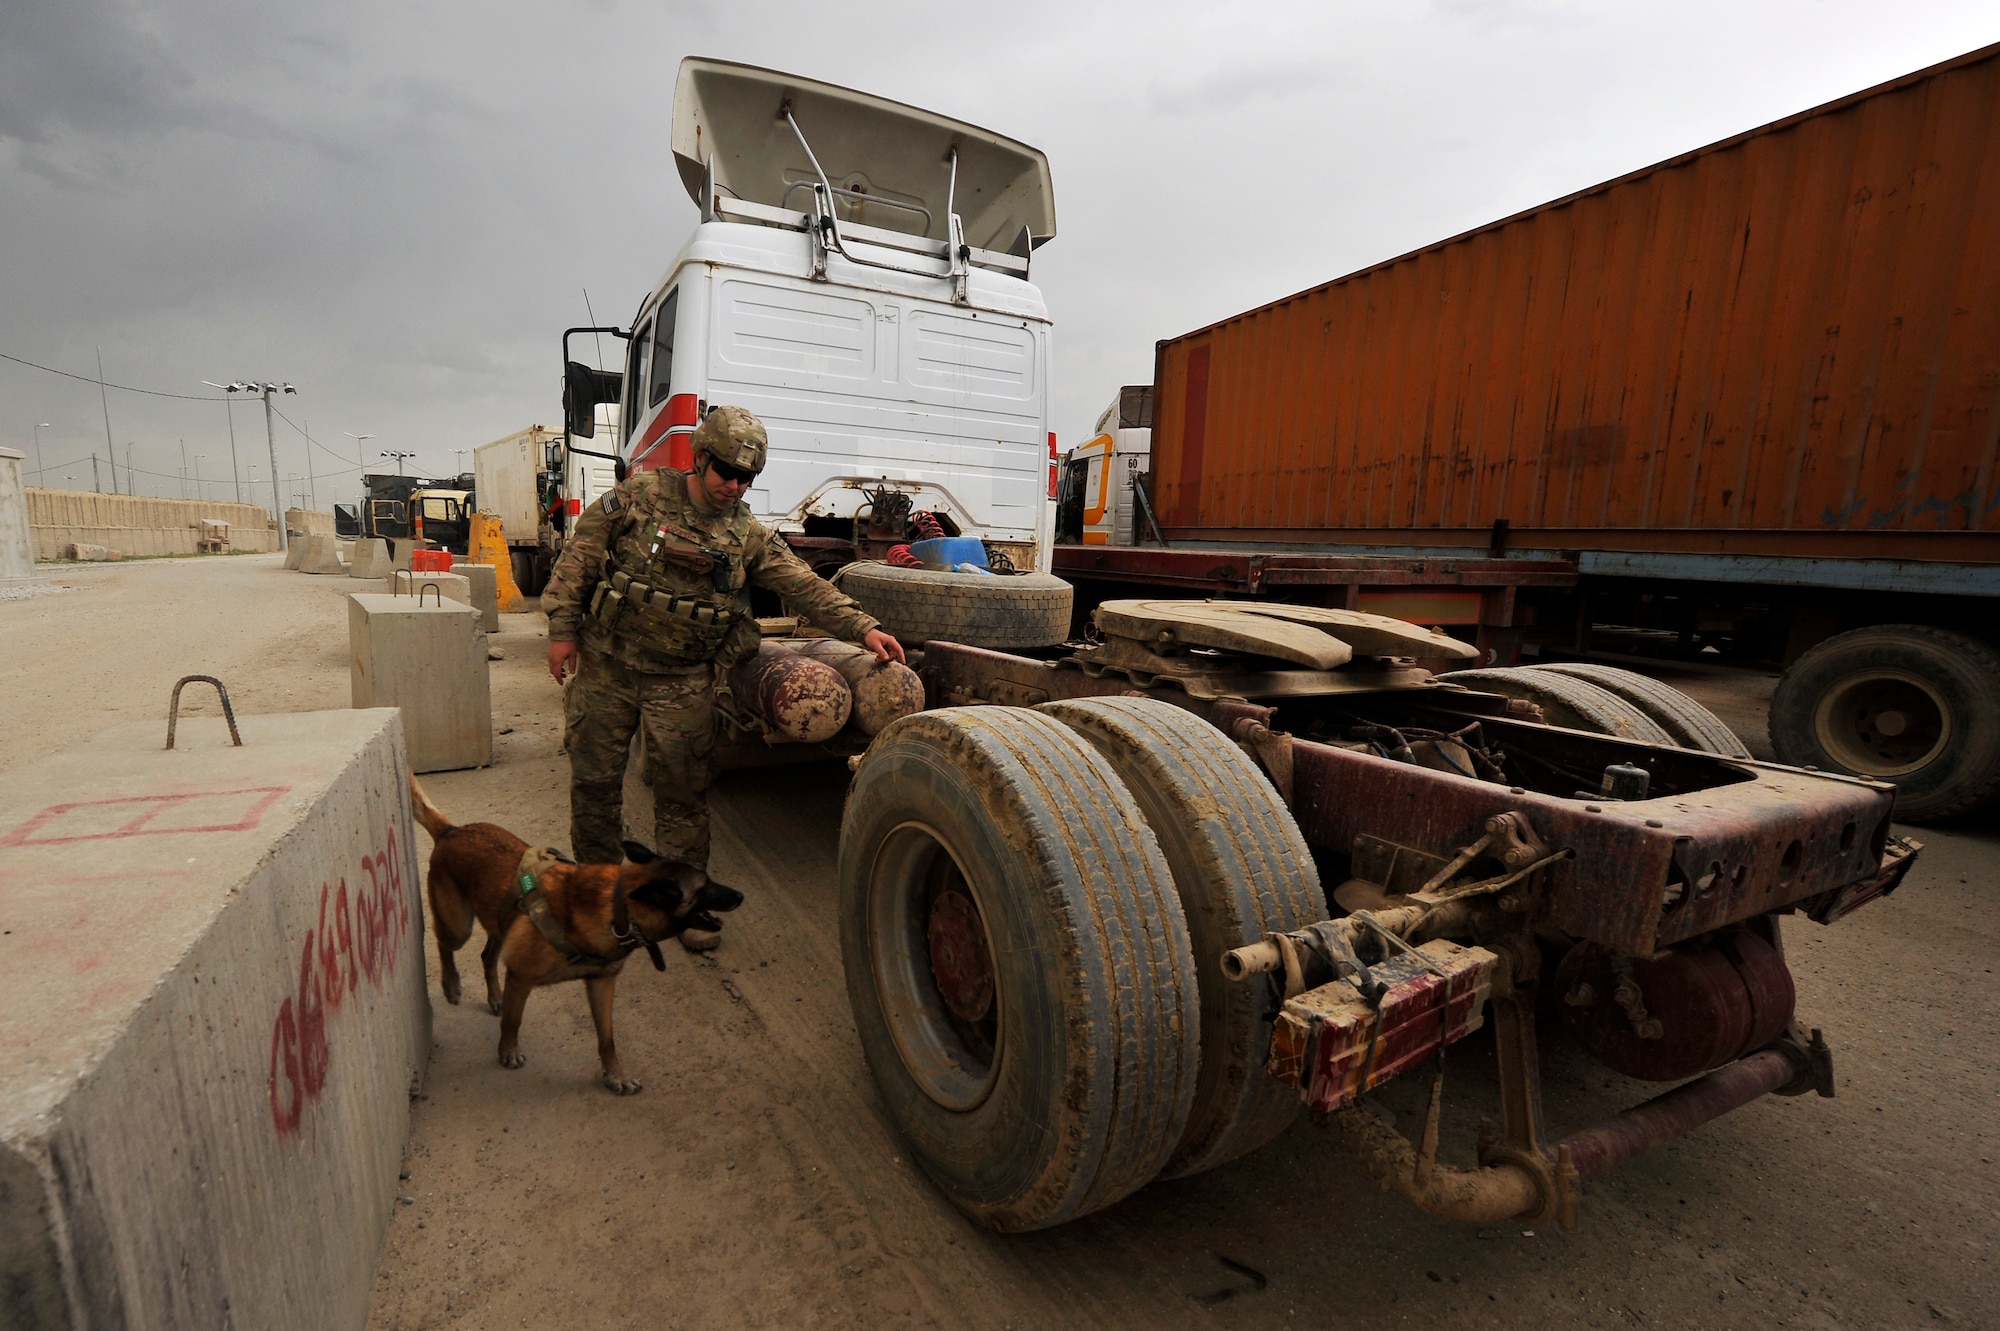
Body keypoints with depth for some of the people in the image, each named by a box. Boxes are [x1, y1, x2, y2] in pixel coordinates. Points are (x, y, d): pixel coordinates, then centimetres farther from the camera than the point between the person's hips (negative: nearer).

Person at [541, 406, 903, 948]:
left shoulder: (750, 536, 1)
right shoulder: (636, 499, -2)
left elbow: (806, 587, -6)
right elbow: (579, 560, 0)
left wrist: (863, 628, -18)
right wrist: (563, 630, -4)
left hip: (683, 681, 0)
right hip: (605, 665, 0)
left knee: (683, 791, 4)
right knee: (594, 779, 10)